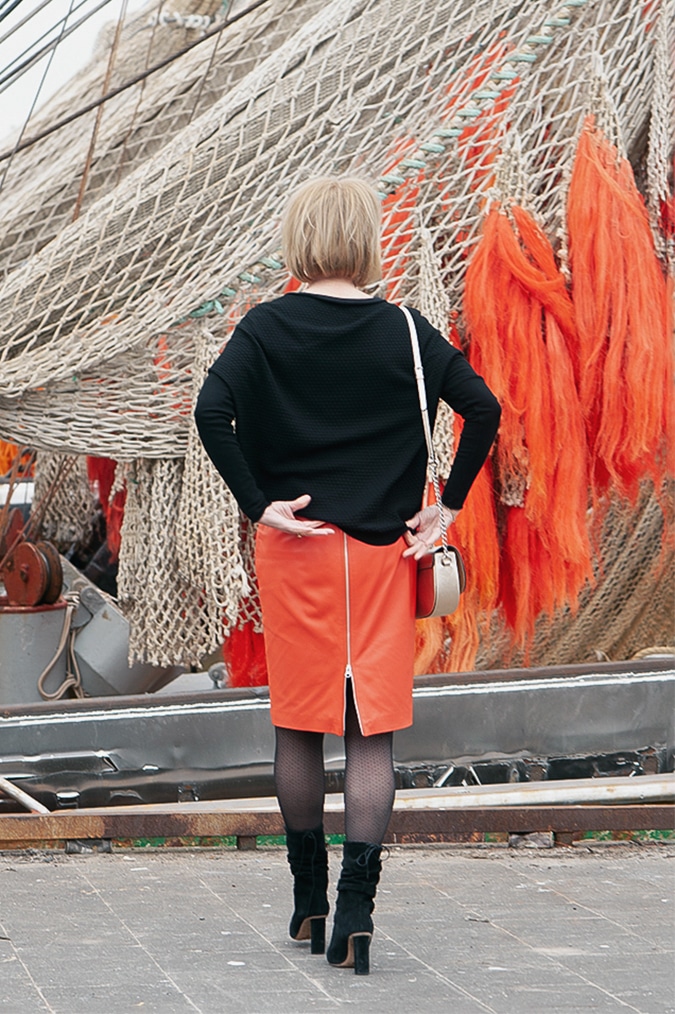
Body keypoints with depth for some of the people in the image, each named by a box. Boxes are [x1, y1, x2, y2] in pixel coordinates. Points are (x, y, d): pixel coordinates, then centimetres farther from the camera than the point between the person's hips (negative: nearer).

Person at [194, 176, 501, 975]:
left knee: (297, 727, 13)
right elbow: (482, 408, -6)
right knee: (372, 735, 2)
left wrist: (257, 505, -10)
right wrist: (448, 506, 1)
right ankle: (355, 908, -10)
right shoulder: (403, 331, 0)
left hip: (294, 549, 0)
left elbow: (212, 412, -17)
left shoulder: (266, 328, -3)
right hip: (383, 551, 0)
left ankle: (309, 899, 22)